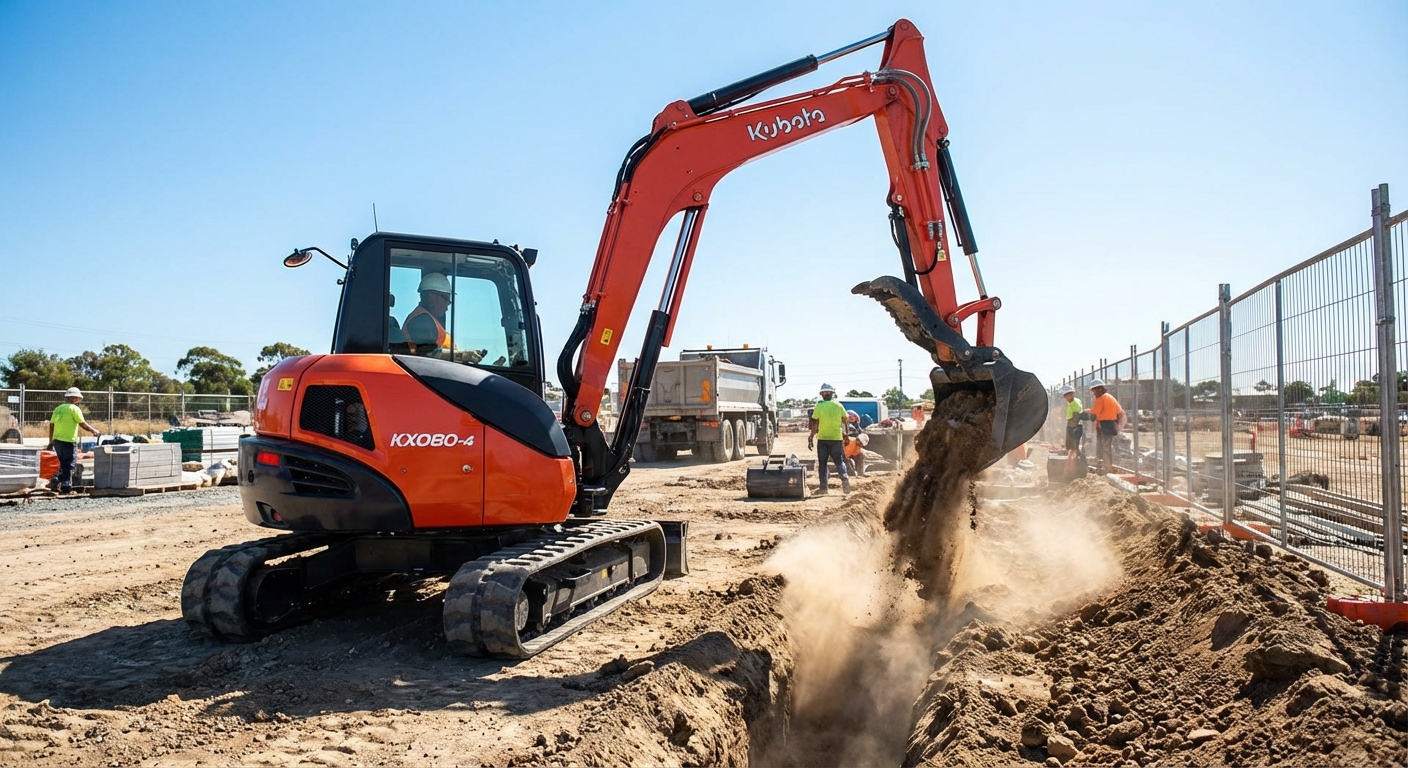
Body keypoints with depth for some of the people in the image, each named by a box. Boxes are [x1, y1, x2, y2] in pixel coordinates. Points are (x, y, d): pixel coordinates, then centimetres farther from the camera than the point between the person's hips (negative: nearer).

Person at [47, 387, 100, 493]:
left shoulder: (58, 408, 12)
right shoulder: (74, 408, -8)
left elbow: (51, 425, 14)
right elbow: (82, 424, -12)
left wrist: (51, 442, 19)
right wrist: (93, 431, 3)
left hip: (57, 440, 7)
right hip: (69, 441, -7)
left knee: (63, 464, 20)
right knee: (68, 465, 0)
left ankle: (56, 480, 7)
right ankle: (66, 487, 1)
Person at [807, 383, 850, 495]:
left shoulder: (819, 406, -5)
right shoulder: (838, 406, 2)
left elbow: (815, 424, -7)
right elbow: (845, 421, 5)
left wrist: (811, 438, -2)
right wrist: (845, 434, 18)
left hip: (822, 438, -1)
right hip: (836, 438, 1)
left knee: (822, 464, 7)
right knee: (839, 461, 10)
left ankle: (823, 487, 5)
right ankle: (844, 478, -16)